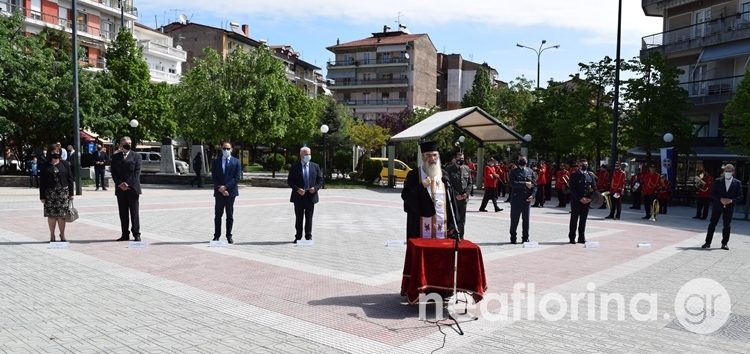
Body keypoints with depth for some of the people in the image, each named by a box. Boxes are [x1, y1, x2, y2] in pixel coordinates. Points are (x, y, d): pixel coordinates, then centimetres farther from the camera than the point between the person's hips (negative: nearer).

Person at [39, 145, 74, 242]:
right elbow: (42, 182, 4)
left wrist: (71, 193, 1)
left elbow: (70, 179, 6)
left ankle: (62, 235, 11)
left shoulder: (65, 164, 6)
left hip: (63, 193, 0)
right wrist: (42, 196, -2)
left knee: (62, 215, 1)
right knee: (51, 215, 2)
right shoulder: (45, 166, 5)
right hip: (50, 193, 0)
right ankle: (52, 236, 13)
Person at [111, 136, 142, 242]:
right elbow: (113, 172, 6)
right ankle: (125, 235, 10)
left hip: (132, 188, -3)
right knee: (123, 213, 5)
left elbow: (137, 172, -4)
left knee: (134, 212, -1)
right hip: (120, 189, 3)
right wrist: (120, 184, -9)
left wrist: (129, 185, -13)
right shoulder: (115, 157, 13)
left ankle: (136, 234, 4)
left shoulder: (136, 156, 5)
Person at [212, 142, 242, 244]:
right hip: (219, 192, 1)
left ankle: (229, 236, 10)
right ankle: (216, 235, 11)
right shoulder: (216, 161, 8)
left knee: (230, 215, 4)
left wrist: (226, 187, -13)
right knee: (218, 215, 5)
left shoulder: (236, 162, 3)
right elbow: (213, 177, 3)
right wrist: (220, 188, -11)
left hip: (231, 191, -1)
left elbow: (237, 178, -4)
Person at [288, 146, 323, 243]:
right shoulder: (294, 167, 1)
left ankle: (308, 237, 13)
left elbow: (320, 180, 8)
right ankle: (298, 237, 13)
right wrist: (297, 189, -15)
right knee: (299, 218, 6)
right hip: (299, 196, -1)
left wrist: (315, 188, -11)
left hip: (311, 196, 1)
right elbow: (289, 181, -1)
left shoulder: (315, 166, 7)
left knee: (309, 218, 6)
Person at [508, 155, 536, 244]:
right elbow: (512, 183, -14)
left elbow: (534, 184, 7)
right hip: (516, 199, -3)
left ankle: (525, 238, 17)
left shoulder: (530, 171, 10)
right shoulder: (514, 172, 1)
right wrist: (525, 184, -17)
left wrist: (532, 195, -7)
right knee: (514, 219, 2)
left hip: (527, 199, 3)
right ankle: (513, 238, 13)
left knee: (526, 220, 7)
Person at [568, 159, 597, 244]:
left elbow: (594, 187, 9)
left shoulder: (591, 175, 9)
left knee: (583, 220, 9)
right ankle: (572, 238, 9)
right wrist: (580, 198, -16)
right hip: (576, 201, -4)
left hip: (587, 201, 4)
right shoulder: (574, 175, -4)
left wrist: (590, 198, -5)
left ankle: (581, 238, 16)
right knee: (574, 220, 3)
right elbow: (572, 189, -9)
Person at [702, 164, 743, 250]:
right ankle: (708, 242, 3)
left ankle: (724, 244, 16)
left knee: (727, 226, 6)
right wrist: (720, 199, -16)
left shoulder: (737, 183, 4)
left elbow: (740, 195, 2)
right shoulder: (718, 181, 2)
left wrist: (731, 200, -15)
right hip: (717, 205, -1)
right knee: (712, 224, 0)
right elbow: (712, 193, 0)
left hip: (729, 207, 1)